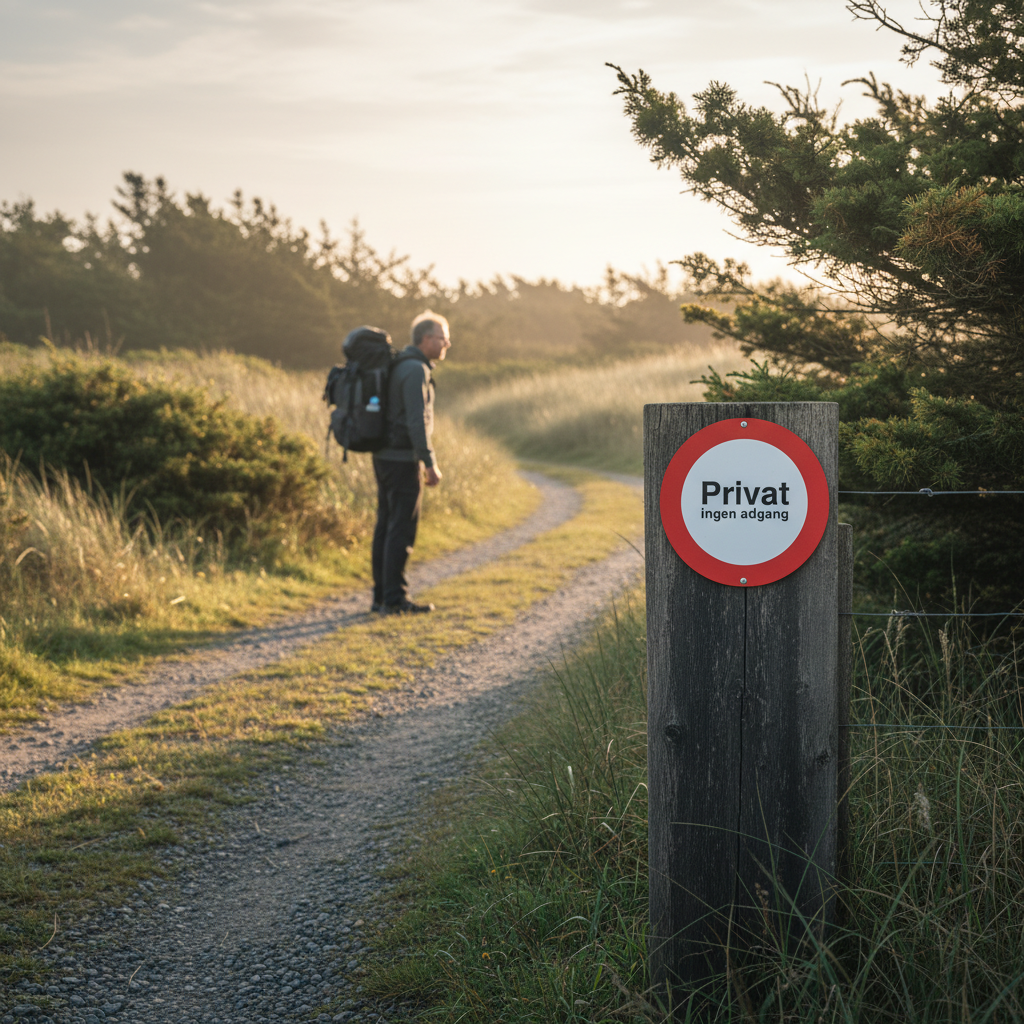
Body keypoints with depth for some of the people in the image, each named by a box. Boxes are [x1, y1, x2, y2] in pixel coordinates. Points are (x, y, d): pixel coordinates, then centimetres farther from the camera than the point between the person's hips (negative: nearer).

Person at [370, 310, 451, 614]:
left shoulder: (399, 367, 16)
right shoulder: (415, 370, -15)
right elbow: (417, 421, -22)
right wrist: (430, 463, -19)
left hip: (385, 457, 10)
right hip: (403, 460, -10)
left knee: (386, 527, 11)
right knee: (402, 529, -5)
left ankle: (381, 596, 15)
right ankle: (395, 599, -3)